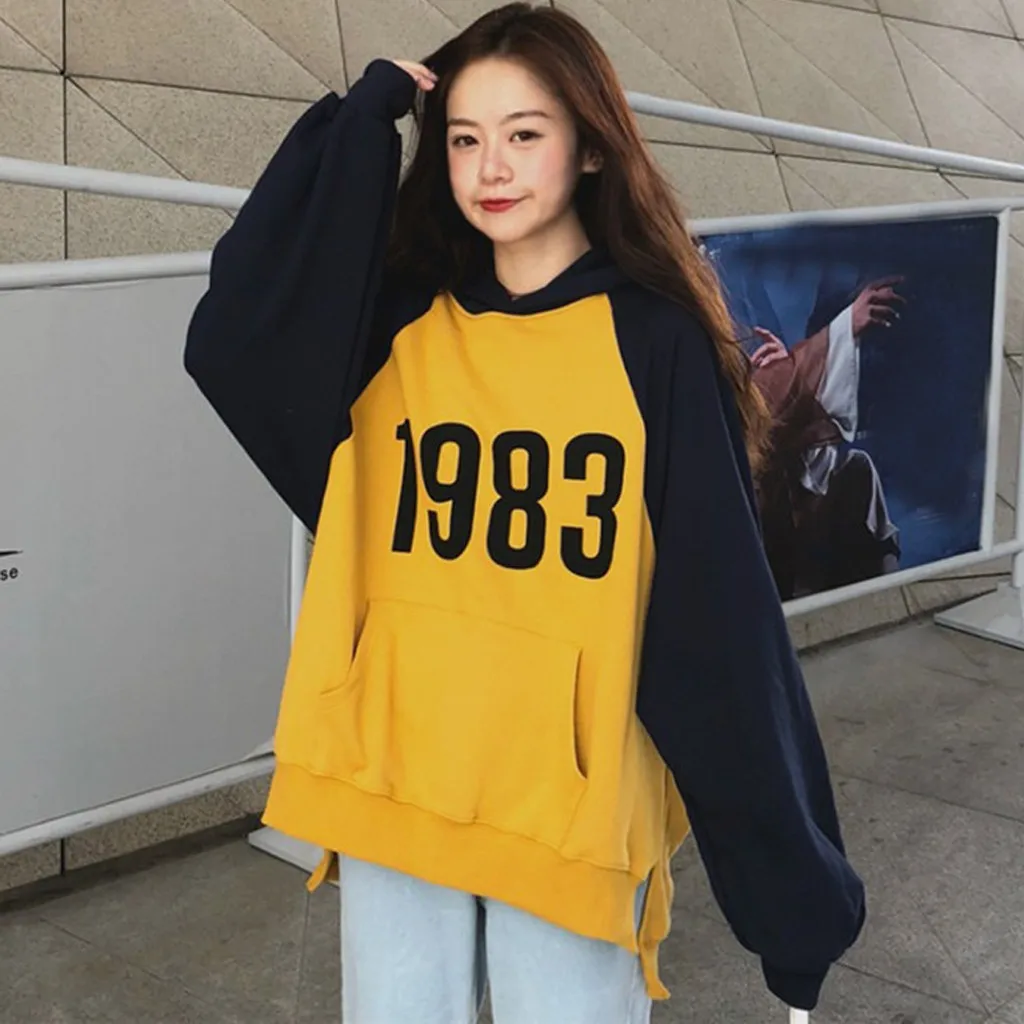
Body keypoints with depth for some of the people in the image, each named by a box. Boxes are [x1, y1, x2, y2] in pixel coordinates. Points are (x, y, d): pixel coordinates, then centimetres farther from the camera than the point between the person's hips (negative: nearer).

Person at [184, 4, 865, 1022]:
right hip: (391, 773, 3)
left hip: (571, 787, -3)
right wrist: (360, 120, -9)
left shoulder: (655, 339, -4)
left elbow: (718, 598, -5)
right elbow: (231, 339, -13)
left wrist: (790, 860, -5)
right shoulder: (399, 323, 5)